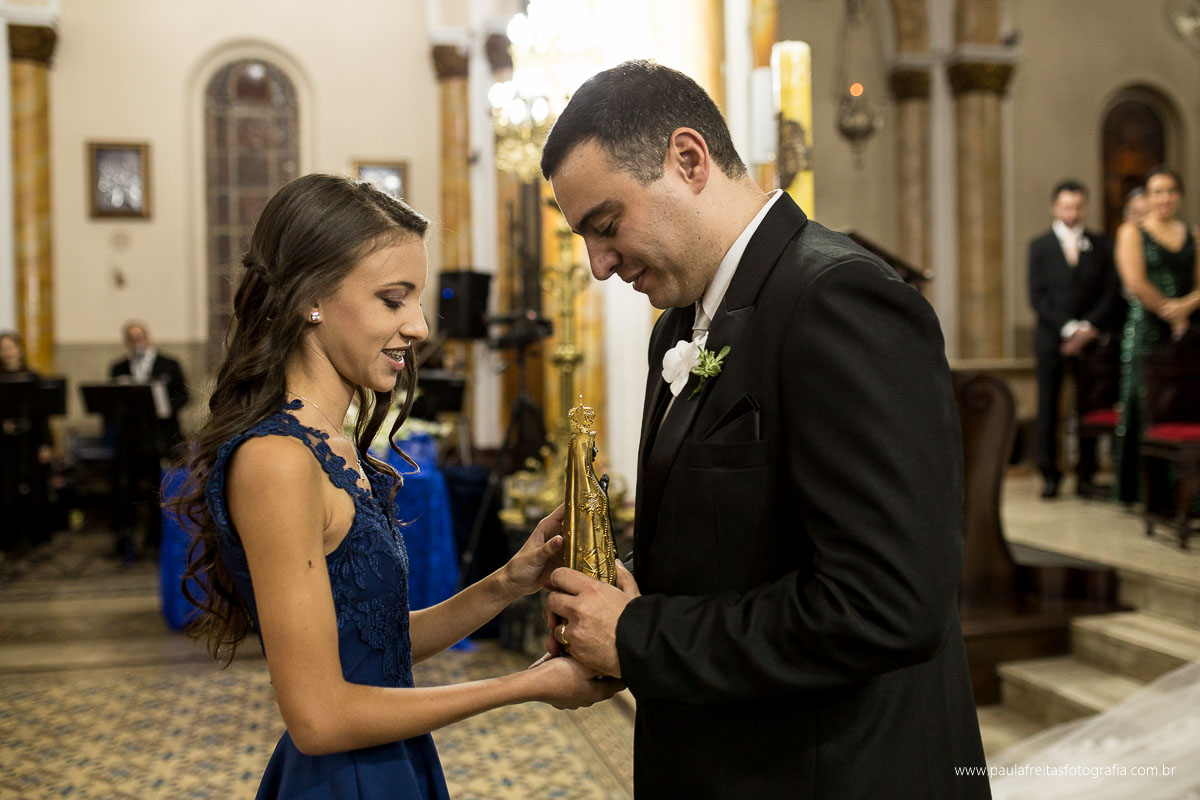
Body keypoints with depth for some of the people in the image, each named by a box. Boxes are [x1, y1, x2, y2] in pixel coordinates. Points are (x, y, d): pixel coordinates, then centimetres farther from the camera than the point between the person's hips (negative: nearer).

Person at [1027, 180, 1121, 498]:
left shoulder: (1101, 245, 10)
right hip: (1051, 338, -1)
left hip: (1090, 338, 1)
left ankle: (1085, 475, 7)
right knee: (1048, 409, -1)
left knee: (1088, 409, 0)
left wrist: (1088, 327, -8)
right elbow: (1037, 296, -2)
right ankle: (1049, 476, 5)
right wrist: (1068, 328, -11)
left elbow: (1111, 293, 5)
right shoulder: (1040, 245, 6)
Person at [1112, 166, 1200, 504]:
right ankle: (1132, 488, 3)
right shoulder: (1132, 231, 4)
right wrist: (1169, 313, -5)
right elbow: (1136, 283, -7)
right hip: (1145, 331, -3)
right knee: (1140, 407, -4)